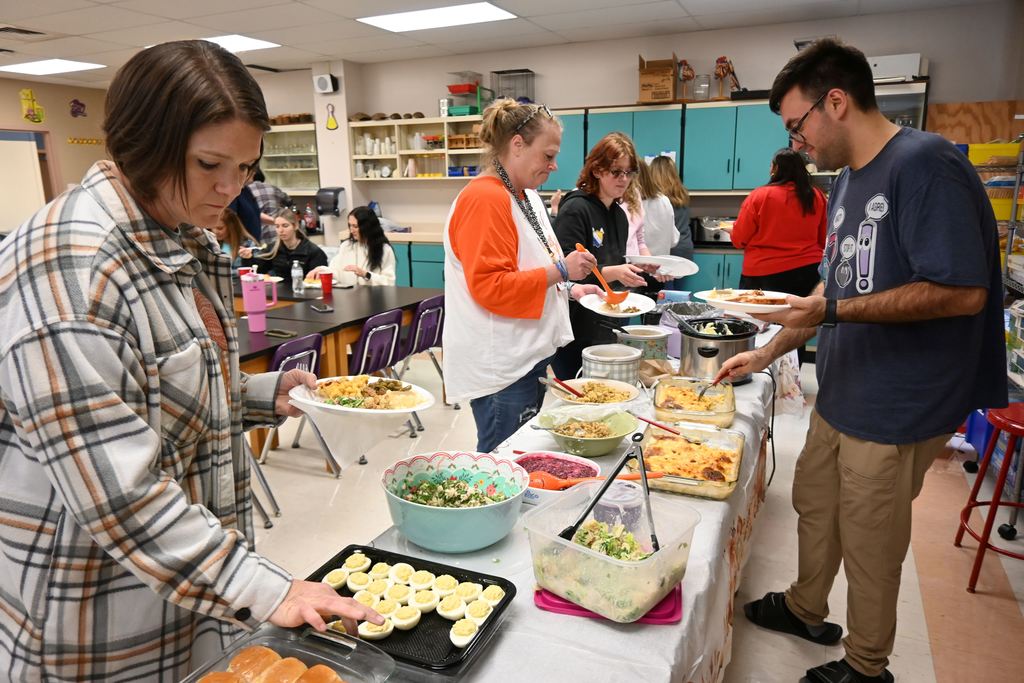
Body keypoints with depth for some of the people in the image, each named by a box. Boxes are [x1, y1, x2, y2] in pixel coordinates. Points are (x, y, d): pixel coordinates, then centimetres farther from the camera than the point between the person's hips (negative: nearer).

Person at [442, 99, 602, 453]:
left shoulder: (526, 195, 14)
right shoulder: (484, 199, -17)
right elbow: (490, 287, -23)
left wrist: (568, 287, 13)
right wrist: (559, 271, -22)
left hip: (528, 355, 10)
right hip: (500, 368, -10)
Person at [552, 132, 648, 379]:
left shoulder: (620, 215, 12)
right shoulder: (575, 209, -12)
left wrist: (632, 270, 3)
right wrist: (612, 273, -29)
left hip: (605, 329, 8)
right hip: (575, 333, -7)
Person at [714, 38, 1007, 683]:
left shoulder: (925, 163, -18)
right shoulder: (847, 181, 11)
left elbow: (963, 291, -24)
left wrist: (834, 310, -26)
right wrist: (768, 353, 16)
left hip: (895, 411, -8)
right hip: (840, 395, 9)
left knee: (869, 547, 8)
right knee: (814, 506, 21)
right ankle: (806, 610, 44)